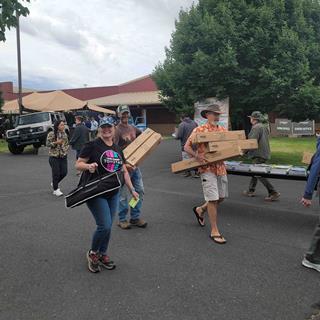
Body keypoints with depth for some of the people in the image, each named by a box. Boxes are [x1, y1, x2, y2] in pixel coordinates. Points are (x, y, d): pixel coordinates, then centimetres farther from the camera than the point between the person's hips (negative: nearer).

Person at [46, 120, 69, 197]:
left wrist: (66, 149, 0)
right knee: (56, 173, -2)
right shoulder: (51, 134, -8)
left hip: (63, 156, 5)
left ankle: (54, 183, 32)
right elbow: (47, 144, -9)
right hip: (54, 156, -5)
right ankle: (56, 189, 14)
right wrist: (56, 142, -20)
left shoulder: (64, 134, 9)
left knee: (64, 172, 3)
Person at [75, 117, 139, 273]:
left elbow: (124, 171, 16)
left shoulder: (117, 149, 11)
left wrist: (132, 190, 12)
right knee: (104, 226, -11)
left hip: (113, 194, 6)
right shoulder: (92, 145, -8)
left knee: (107, 226, 11)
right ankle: (92, 253, 15)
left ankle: (103, 254, 31)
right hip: (96, 193, -6)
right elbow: (78, 164, -7)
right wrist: (89, 166, -28)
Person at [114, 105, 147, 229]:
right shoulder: (116, 130, -12)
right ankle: (122, 220, 19)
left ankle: (135, 218, 24)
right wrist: (124, 164, -29)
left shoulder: (133, 128, 10)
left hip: (134, 164, 7)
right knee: (123, 194, 3)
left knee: (140, 191, 11)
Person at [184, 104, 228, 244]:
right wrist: (197, 156, -22)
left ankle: (200, 210, 40)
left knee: (221, 197, 15)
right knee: (213, 199, -5)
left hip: (221, 167, 7)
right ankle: (214, 231, 7)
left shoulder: (223, 130, 10)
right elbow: (187, 147, -6)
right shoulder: (199, 130, -7)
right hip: (207, 168, -6)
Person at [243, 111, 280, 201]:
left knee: (259, 174, -7)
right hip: (264, 153, 10)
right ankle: (251, 191, 25)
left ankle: (273, 193, -9)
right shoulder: (264, 127, 15)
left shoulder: (256, 128, -15)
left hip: (258, 155, -10)